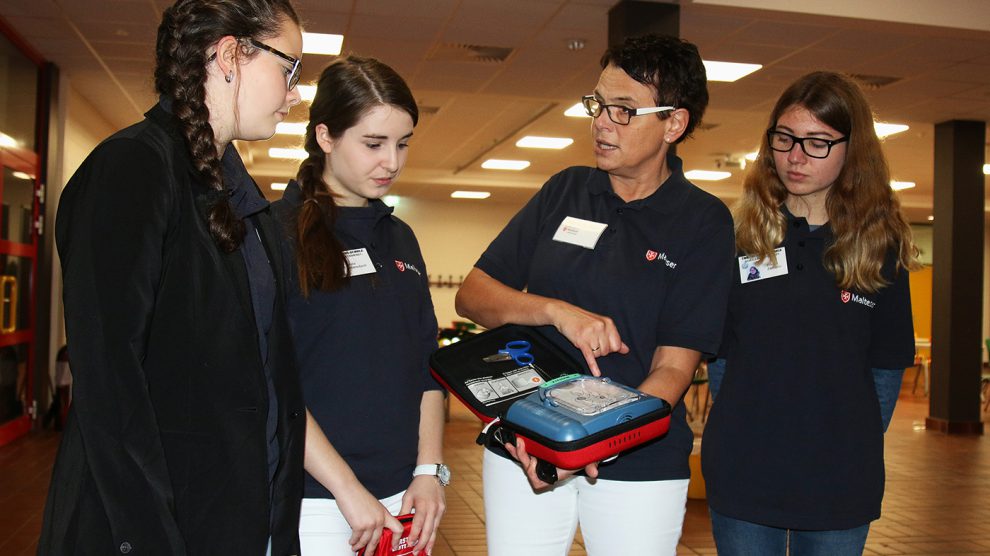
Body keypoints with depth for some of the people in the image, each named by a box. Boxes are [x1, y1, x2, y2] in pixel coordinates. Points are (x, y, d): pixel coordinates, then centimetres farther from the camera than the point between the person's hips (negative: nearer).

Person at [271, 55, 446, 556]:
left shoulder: (399, 238, 11)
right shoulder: (277, 232, -8)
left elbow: (427, 364, 12)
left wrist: (429, 471, 3)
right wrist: (347, 488, -14)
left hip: (402, 496, 6)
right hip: (311, 499, -5)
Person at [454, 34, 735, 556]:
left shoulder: (704, 222, -5)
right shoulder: (566, 190, 5)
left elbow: (672, 368, -10)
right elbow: (471, 295, 2)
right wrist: (558, 311, -16)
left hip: (638, 463, -2)